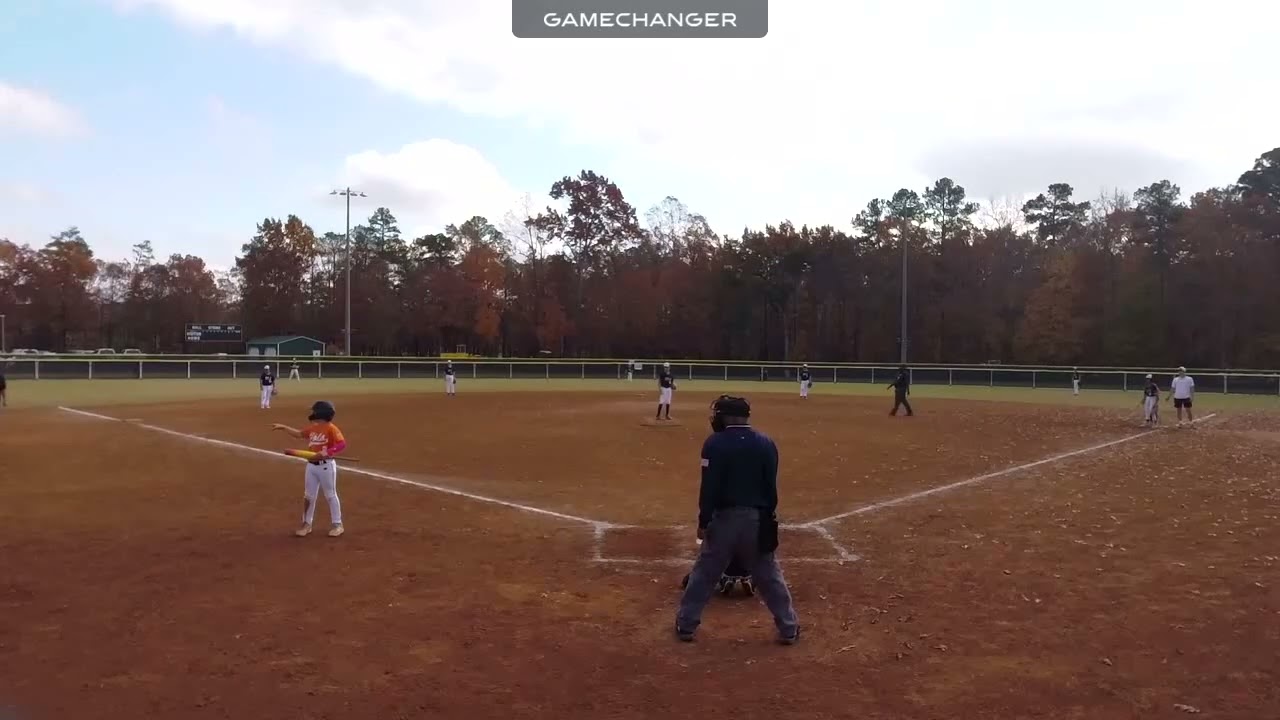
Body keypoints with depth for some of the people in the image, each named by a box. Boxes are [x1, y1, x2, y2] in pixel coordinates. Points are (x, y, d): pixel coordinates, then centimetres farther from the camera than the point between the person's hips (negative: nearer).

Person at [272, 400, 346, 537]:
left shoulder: (331, 428, -15)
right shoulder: (312, 428, 8)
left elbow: (342, 444, -23)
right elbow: (299, 434, 24)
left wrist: (326, 453, -30)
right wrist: (283, 427, 21)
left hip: (326, 466, -7)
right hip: (311, 465, 7)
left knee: (330, 495, 2)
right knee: (308, 496, 12)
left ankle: (337, 524, 12)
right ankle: (306, 524, 24)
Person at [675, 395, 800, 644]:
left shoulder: (715, 443, -10)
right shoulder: (766, 443, 2)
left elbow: (709, 487, -13)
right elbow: (771, 486, 3)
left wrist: (703, 521, -5)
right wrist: (768, 518, 12)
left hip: (724, 516, -3)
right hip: (757, 517, 3)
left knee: (704, 572, 9)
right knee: (769, 575, 13)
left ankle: (686, 625, 15)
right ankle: (789, 629, 17)